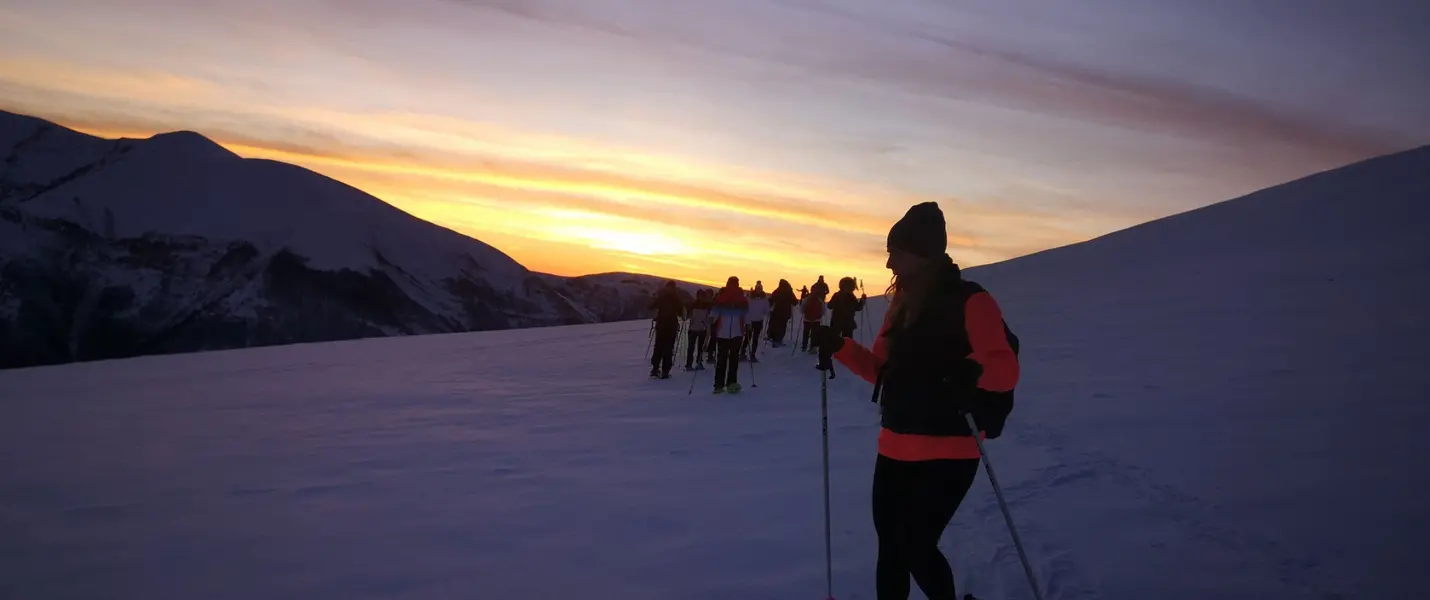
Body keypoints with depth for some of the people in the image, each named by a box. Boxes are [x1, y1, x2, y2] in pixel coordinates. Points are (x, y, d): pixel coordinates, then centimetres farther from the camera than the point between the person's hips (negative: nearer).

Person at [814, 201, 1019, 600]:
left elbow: (1005, 369, -20)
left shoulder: (969, 301, -12)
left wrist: (970, 373, -41)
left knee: (916, 548, -2)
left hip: (946, 452, -7)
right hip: (895, 449, 7)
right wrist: (839, 348, 3)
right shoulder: (902, 303, 10)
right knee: (890, 546, 13)